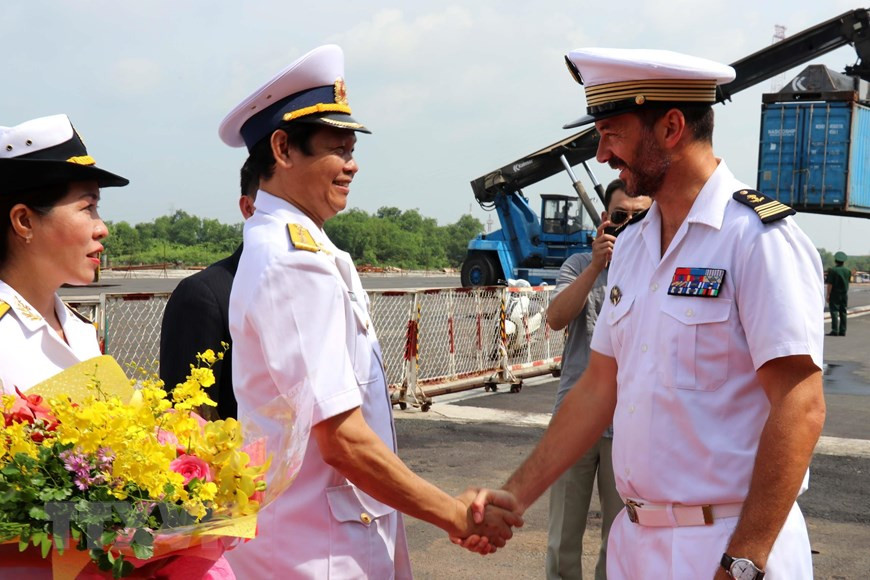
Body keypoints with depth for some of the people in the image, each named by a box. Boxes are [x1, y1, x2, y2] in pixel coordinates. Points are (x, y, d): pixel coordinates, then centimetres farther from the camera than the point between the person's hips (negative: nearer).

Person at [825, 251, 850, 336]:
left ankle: (835, 330, -11)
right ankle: (842, 331, 9)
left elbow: (829, 284, -16)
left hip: (834, 294, -5)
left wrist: (827, 295, -13)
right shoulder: (848, 271, 4)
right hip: (844, 294, 5)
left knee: (834, 312, -5)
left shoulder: (832, 270, -14)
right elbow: (848, 280, 15)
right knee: (843, 313, 8)